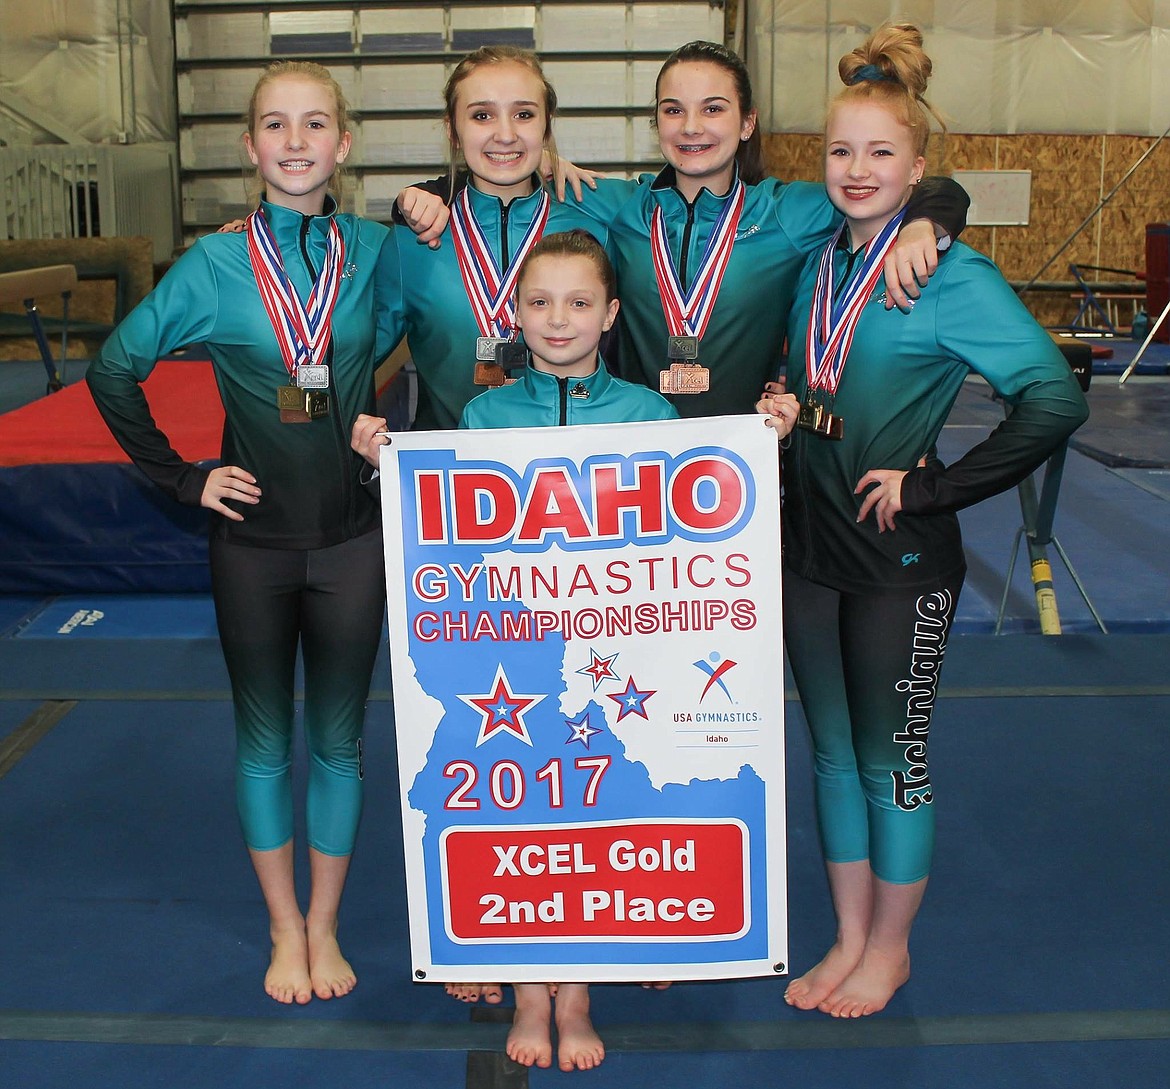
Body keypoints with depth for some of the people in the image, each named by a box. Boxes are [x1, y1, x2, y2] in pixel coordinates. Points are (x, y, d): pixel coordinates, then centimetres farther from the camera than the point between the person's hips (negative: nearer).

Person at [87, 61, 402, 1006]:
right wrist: (180, 478, -2)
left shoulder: (374, 251, -3)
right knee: (265, 741, 11)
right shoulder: (218, 263, -5)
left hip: (352, 537, 1)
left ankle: (325, 928, 28)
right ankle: (284, 929, 29)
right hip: (253, 539, 0)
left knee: (339, 738, 11)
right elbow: (114, 371, 1)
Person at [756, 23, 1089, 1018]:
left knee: (891, 757, 7)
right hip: (810, 544, 6)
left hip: (900, 559, -6)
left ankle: (890, 948, 28)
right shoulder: (817, 261, 6)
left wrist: (933, 486, -19)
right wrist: (777, 405, 0)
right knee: (832, 750, 15)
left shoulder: (953, 277, -13)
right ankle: (850, 938, 31)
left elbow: (1055, 399, -21)